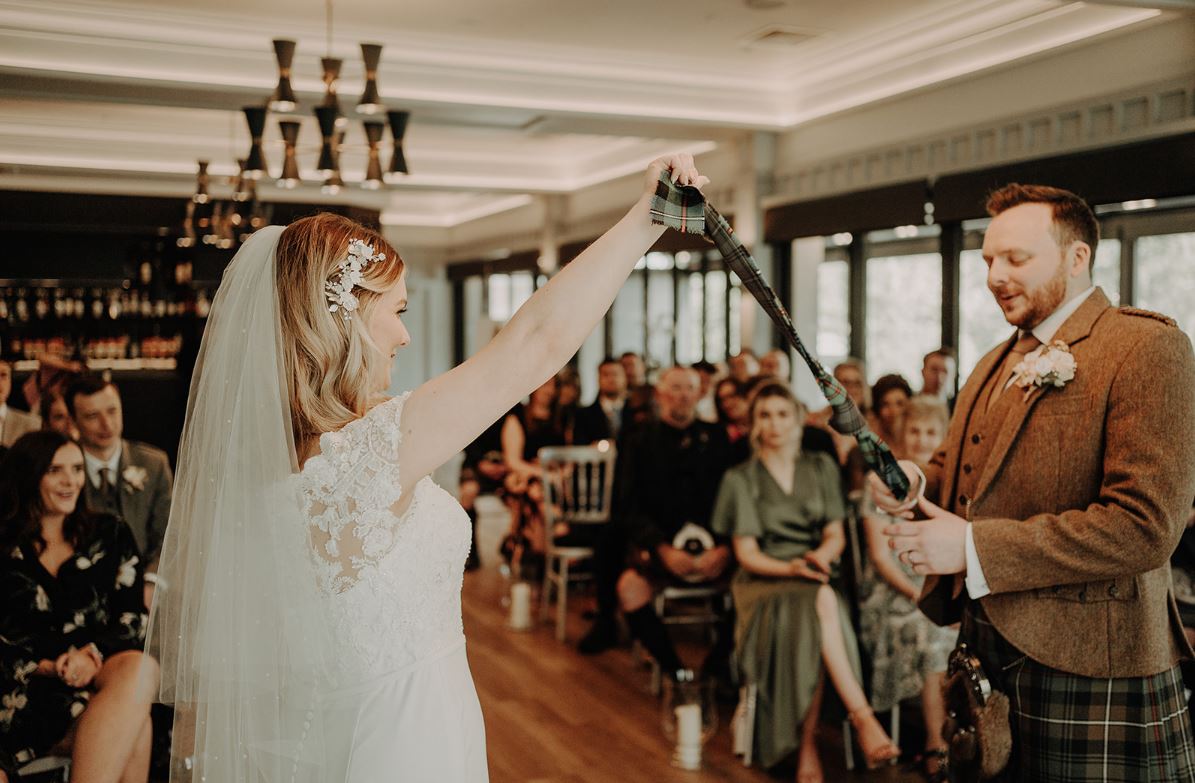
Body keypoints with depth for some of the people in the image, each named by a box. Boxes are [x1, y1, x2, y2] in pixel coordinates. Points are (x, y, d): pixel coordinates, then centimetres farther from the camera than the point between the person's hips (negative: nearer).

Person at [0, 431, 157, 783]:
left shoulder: (109, 534, 15)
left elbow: (134, 617, 9)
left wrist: (93, 654, -11)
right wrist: (47, 667, -15)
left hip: (101, 671, 3)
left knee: (141, 670, -35)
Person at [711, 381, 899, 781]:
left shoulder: (822, 468, 13)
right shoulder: (740, 479, 5)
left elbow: (836, 534, 9)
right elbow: (746, 553, -1)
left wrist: (821, 555, -15)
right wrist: (791, 568, -20)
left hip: (817, 577, 2)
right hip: (764, 581, -2)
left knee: (813, 627, -35)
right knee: (819, 603, -37)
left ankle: (807, 743, -30)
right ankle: (862, 715, -37)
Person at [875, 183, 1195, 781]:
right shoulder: (994, 367, 15)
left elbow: (1144, 526, -22)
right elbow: (961, 476, 23)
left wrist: (975, 547, -21)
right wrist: (917, 485, -2)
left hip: (1089, 671, -7)